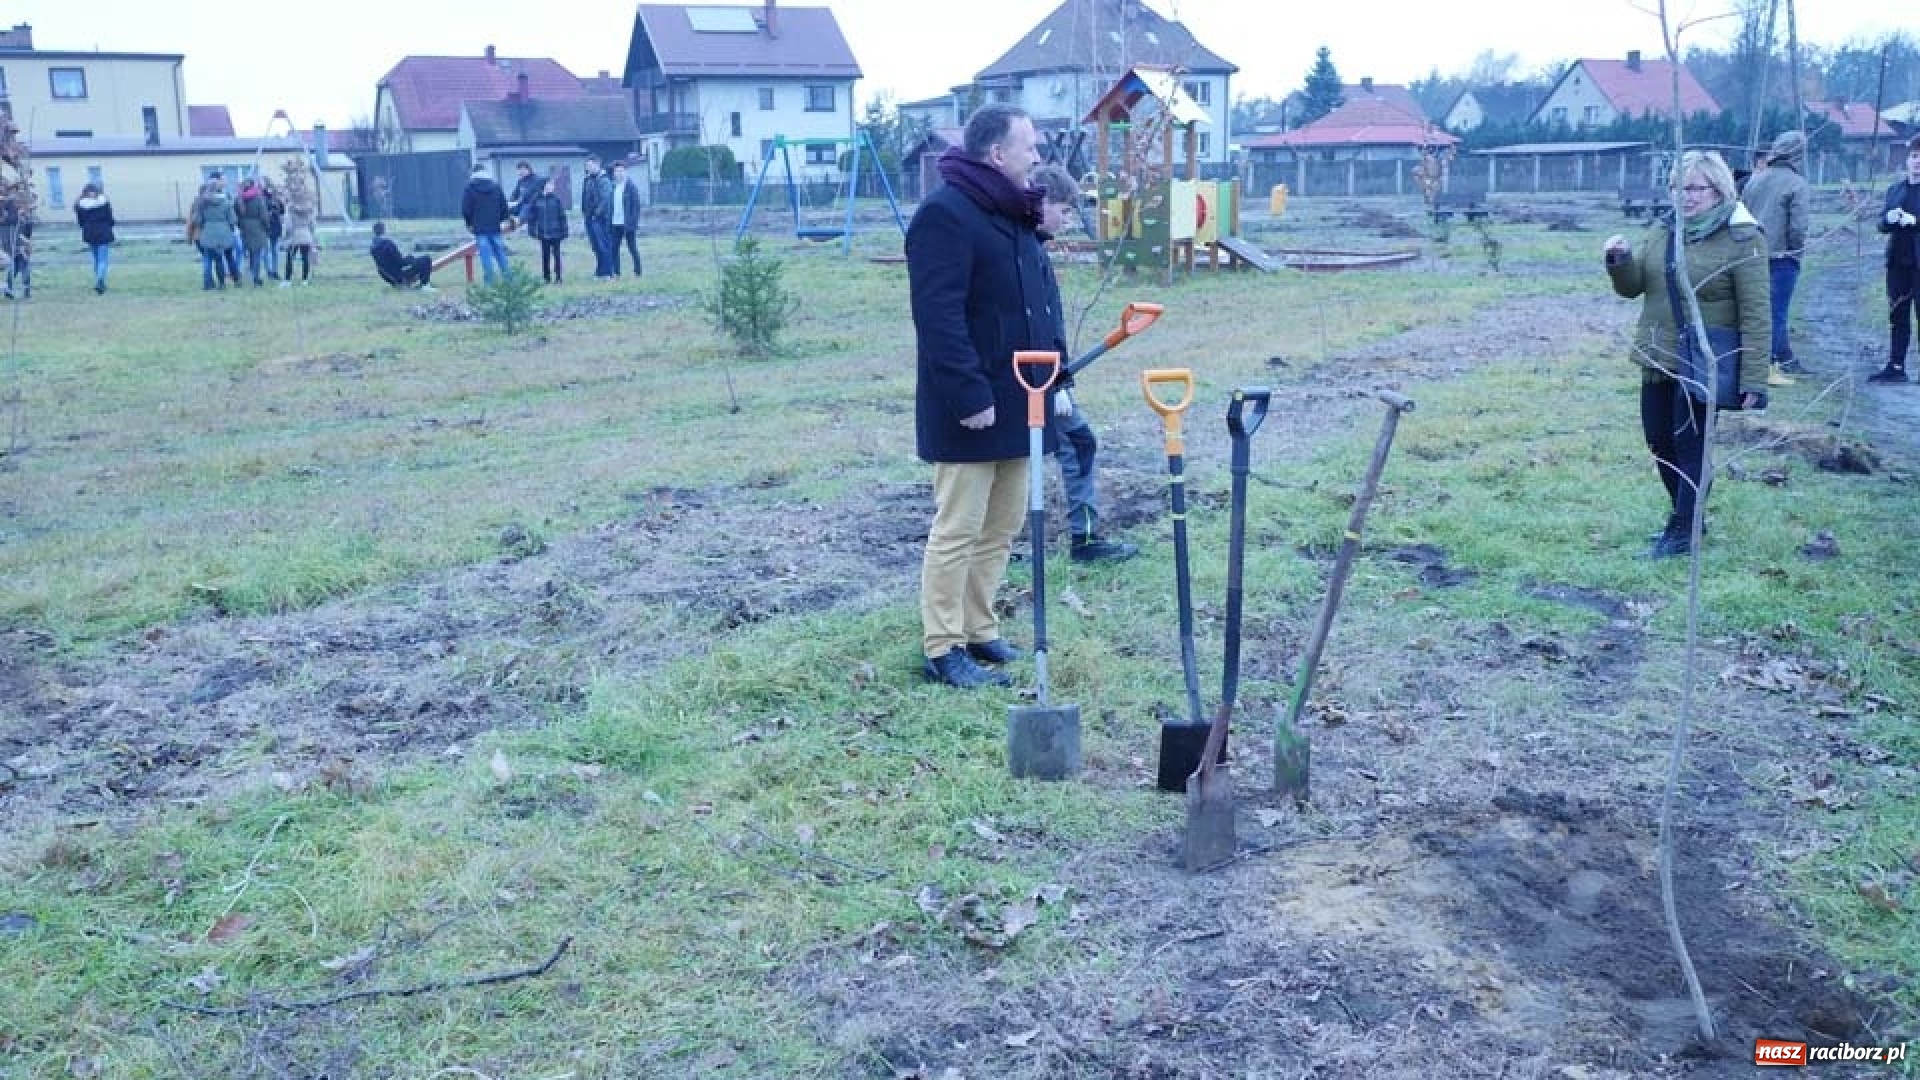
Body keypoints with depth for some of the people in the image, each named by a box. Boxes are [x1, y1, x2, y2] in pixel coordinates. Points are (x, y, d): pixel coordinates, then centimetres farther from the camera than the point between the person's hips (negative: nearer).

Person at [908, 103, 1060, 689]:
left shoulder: (1014, 214, 16)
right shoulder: (945, 214, -15)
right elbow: (938, 317, -21)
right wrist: (970, 396, -24)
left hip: (1016, 403, 9)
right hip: (970, 410, -9)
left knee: (1000, 529, 14)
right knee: (957, 532, -2)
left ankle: (977, 629, 25)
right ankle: (941, 649, 6)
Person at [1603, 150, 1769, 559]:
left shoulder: (1742, 239, -12)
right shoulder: (1662, 229, 6)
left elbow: (1755, 315, -14)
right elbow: (1632, 287, 9)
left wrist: (1753, 379, -17)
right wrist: (1621, 261, -15)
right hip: (1658, 360, 6)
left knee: (1690, 447, 1)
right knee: (1659, 440, 14)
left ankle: (1683, 530, 13)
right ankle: (1683, 510, 35)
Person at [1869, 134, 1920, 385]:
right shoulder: (1895, 189, 14)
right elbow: (1882, 224, 13)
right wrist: (1889, 218, -8)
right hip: (1898, 261, 6)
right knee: (1897, 316, 10)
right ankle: (1895, 367, 15)